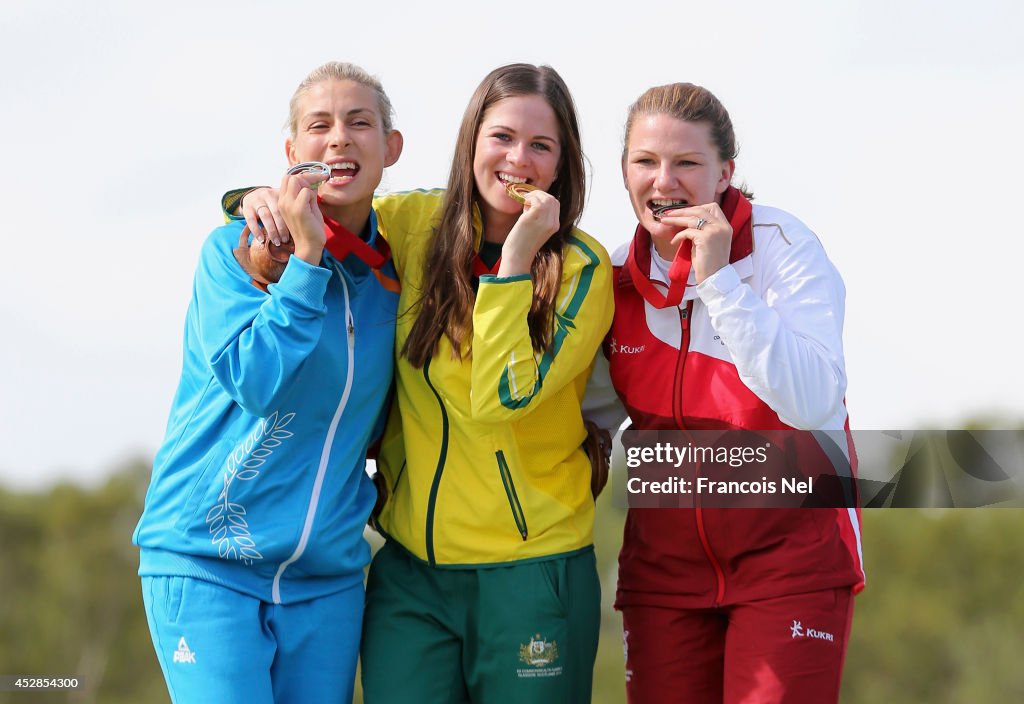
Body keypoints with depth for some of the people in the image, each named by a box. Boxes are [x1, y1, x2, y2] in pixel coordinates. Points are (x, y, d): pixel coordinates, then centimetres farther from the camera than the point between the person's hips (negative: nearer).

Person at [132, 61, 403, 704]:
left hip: (327, 575, 5)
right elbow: (256, 381, -19)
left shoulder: (394, 274, 9)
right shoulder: (238, 248, -5)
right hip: (208, 565, -5)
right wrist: (307, 258, -18)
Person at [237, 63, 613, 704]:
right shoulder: (416, 223, 3)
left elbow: (501, 399, -19)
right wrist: (266, 200, -5)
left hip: (530, 571, -2)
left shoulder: (583, 268, -7)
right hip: (410, 563, 3)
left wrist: (514, 259, -21)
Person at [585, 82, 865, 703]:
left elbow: (814, 405, -23)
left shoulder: (781, 245, -10)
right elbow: (592, 412, 19)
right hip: (665, 558, 4)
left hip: (791, 553, -4)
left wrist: (719, 280, -24)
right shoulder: (616, 277, 3)